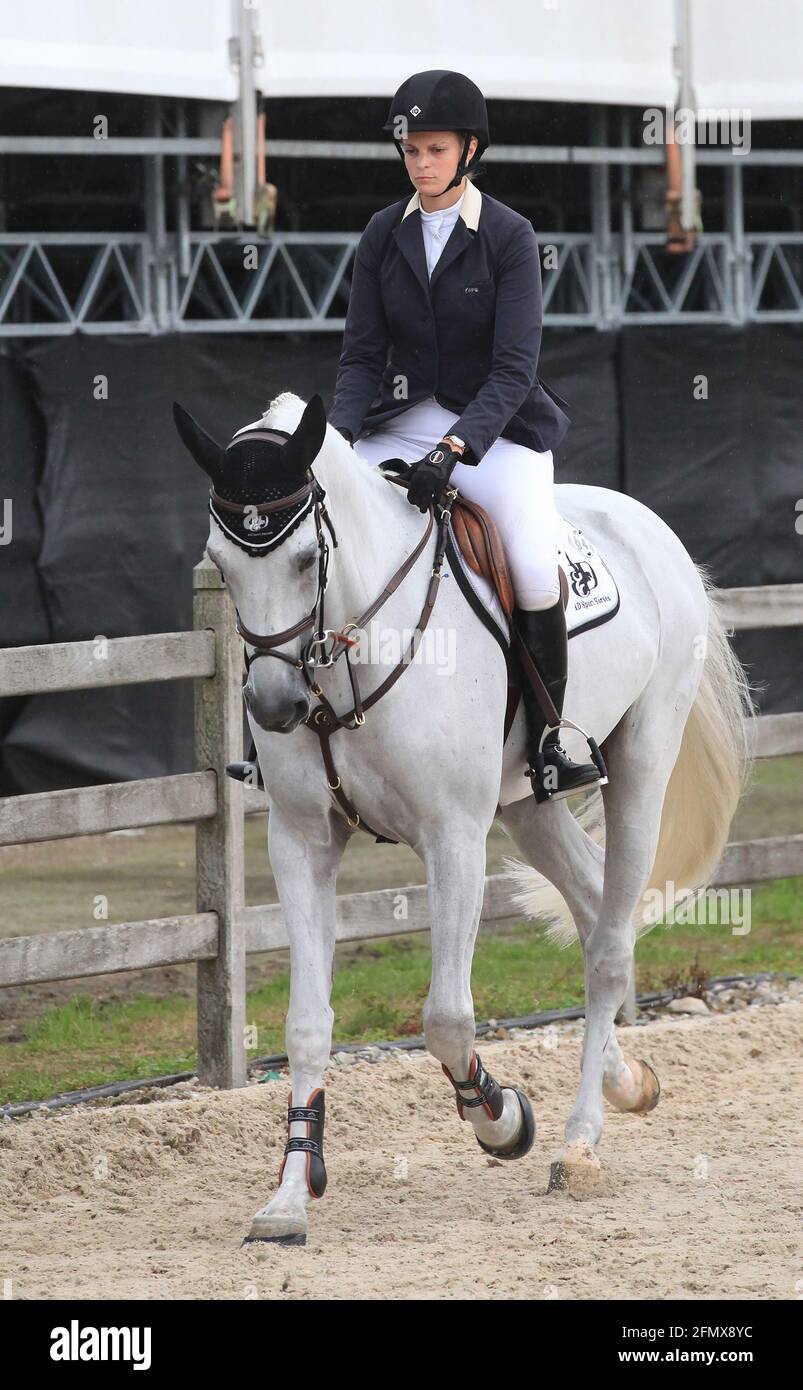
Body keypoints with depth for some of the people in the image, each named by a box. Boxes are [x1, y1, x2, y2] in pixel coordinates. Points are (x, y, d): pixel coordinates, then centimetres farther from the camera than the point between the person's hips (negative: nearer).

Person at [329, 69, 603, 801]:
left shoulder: (510, 237, -8)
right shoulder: (384, 235, 3)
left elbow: (514, 369, -15)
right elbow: (363, 354, 3)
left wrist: (454, 451, -29)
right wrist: (339, 437, -16)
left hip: (496, 429, -4)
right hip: (405, 423, 4)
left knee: (537, 567, -27)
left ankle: (546, 748, -15)